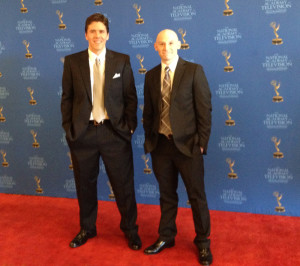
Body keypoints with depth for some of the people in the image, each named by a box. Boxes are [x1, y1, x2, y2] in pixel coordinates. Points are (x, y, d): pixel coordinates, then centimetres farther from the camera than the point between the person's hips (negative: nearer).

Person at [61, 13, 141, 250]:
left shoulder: (122, 61, 3)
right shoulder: (72, 62, 5)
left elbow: (131, 97, 3)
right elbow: (67, 98, 5)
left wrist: (129, 126, -4)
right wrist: (68, 128, -1)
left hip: (114, 132, -1)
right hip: (83, 133, 1)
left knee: (123, 184, 6)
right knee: (85, 184, 14)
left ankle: (130, 229, 27)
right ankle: (87, 229, 35)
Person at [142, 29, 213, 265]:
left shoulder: (194, 71, -4)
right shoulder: (151, 76, 8)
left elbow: (204, 109, -6)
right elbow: (148, 112, 12)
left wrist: (202, 142, -9)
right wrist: (149, 140, 7)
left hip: (187, 145, -3)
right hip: (160, 145, 4)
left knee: (197, 195, 7)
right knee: (167, 195, 16)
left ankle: (203, 242, 26)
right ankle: (166, 237, 34)